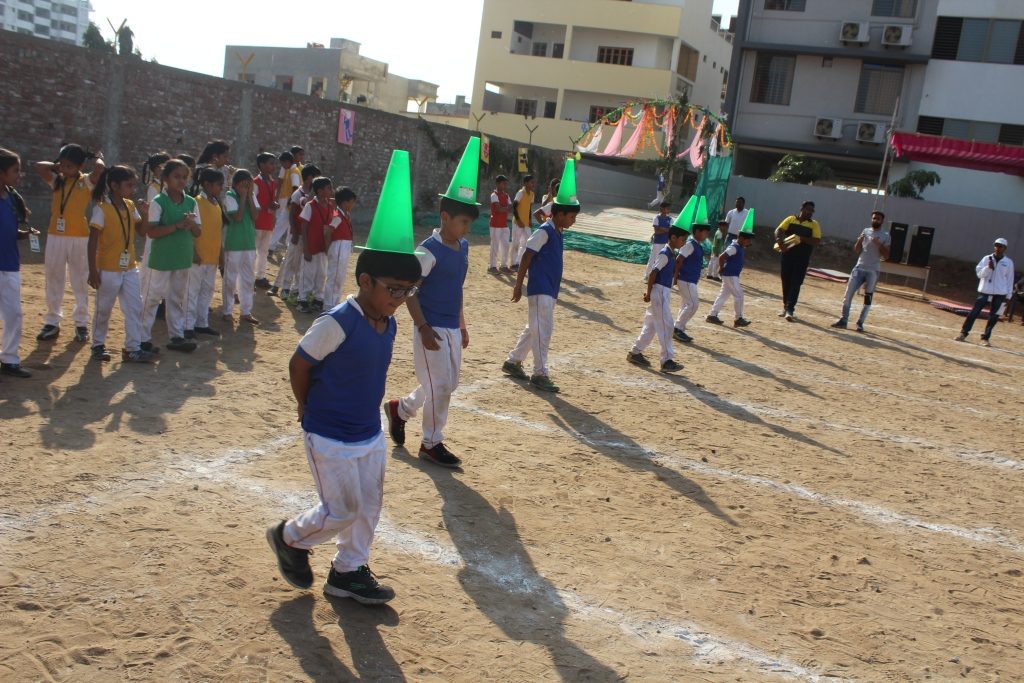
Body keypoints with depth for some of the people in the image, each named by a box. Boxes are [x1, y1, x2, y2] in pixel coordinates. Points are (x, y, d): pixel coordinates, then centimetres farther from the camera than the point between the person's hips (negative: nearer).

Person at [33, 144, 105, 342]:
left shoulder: (87, 182, -4)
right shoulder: (57, 180, 8)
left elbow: (100, 168, -23)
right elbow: (37, 166, 1)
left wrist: (97, 157, -3)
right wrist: (57, 166, 7)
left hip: (79, 237, -4)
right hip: (55, 236, 4)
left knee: (80, 281, 5)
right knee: (53, 280, 8)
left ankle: (81, 323, 12)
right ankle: (52, 322, 16)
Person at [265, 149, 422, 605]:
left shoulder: (388, 324, -1)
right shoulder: (336, 323, -25)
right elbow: (299, 363, -14)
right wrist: (307, 408, -2)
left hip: (370, 433, 8)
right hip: (330, 437, -8)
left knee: (369, 506, 14)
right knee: (340, 511, 3)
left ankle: (349, 572, 31)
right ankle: (290, 538, 31)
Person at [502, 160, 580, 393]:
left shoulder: (557, 233, 13)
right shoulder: (543, 232, -14)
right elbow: (526, 258, -15)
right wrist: (518, 285, -15)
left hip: (549, 290, 10)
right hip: (540, 290, -10)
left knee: (536, 329, 16)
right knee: (542, 330, -8)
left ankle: (513, 362, 28)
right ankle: (540, 373, -3)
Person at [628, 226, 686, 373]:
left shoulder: (671, 254, 13)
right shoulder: (665, 254, -16)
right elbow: (653, 273, -19)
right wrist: (649, 293, -18)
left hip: (664, 292, 10)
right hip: (659, 291, -10)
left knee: (651, 325, 14)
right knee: (666, 326, -7)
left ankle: (635, 352, 23)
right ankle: (667, 361, -3)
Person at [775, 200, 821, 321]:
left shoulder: (814, 224, 3)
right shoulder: (790, 219, 6)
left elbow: (816, 241, -7)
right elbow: (779, 230, -3)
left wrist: (802, 239, -21)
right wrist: (779, 241, -23)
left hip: (802, 259, -2)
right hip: (787, 256, 2)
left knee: (796, 284, -7)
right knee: (786, 282, 10)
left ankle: (790, 310, -8)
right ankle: (786, 307, 24)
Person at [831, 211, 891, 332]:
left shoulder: (885, 236, -1)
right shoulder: (865, 231, 11)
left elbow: (886, 255, -5)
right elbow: (856, 250, 10)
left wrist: (879, 244, -18)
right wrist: (859, 240, -9)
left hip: (873, 271, -3)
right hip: (859, 268, 3)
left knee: (868, 297, 0)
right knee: (849, 294, -3)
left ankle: (860, 323, 6)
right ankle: (843, 320, 1)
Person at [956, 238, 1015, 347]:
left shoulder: (1008, 263, 3)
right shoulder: (986, 259, 2)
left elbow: (1010, 279, 7)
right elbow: (980, 274, -1)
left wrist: (1008, 295, 4)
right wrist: (988, 267, -19)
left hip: (1000, 293, 0)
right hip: (985, 291, 0)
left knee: (994, 316, 2)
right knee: (975, 312, -4)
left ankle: (985, 337, 11)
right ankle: (963, 333, 1)